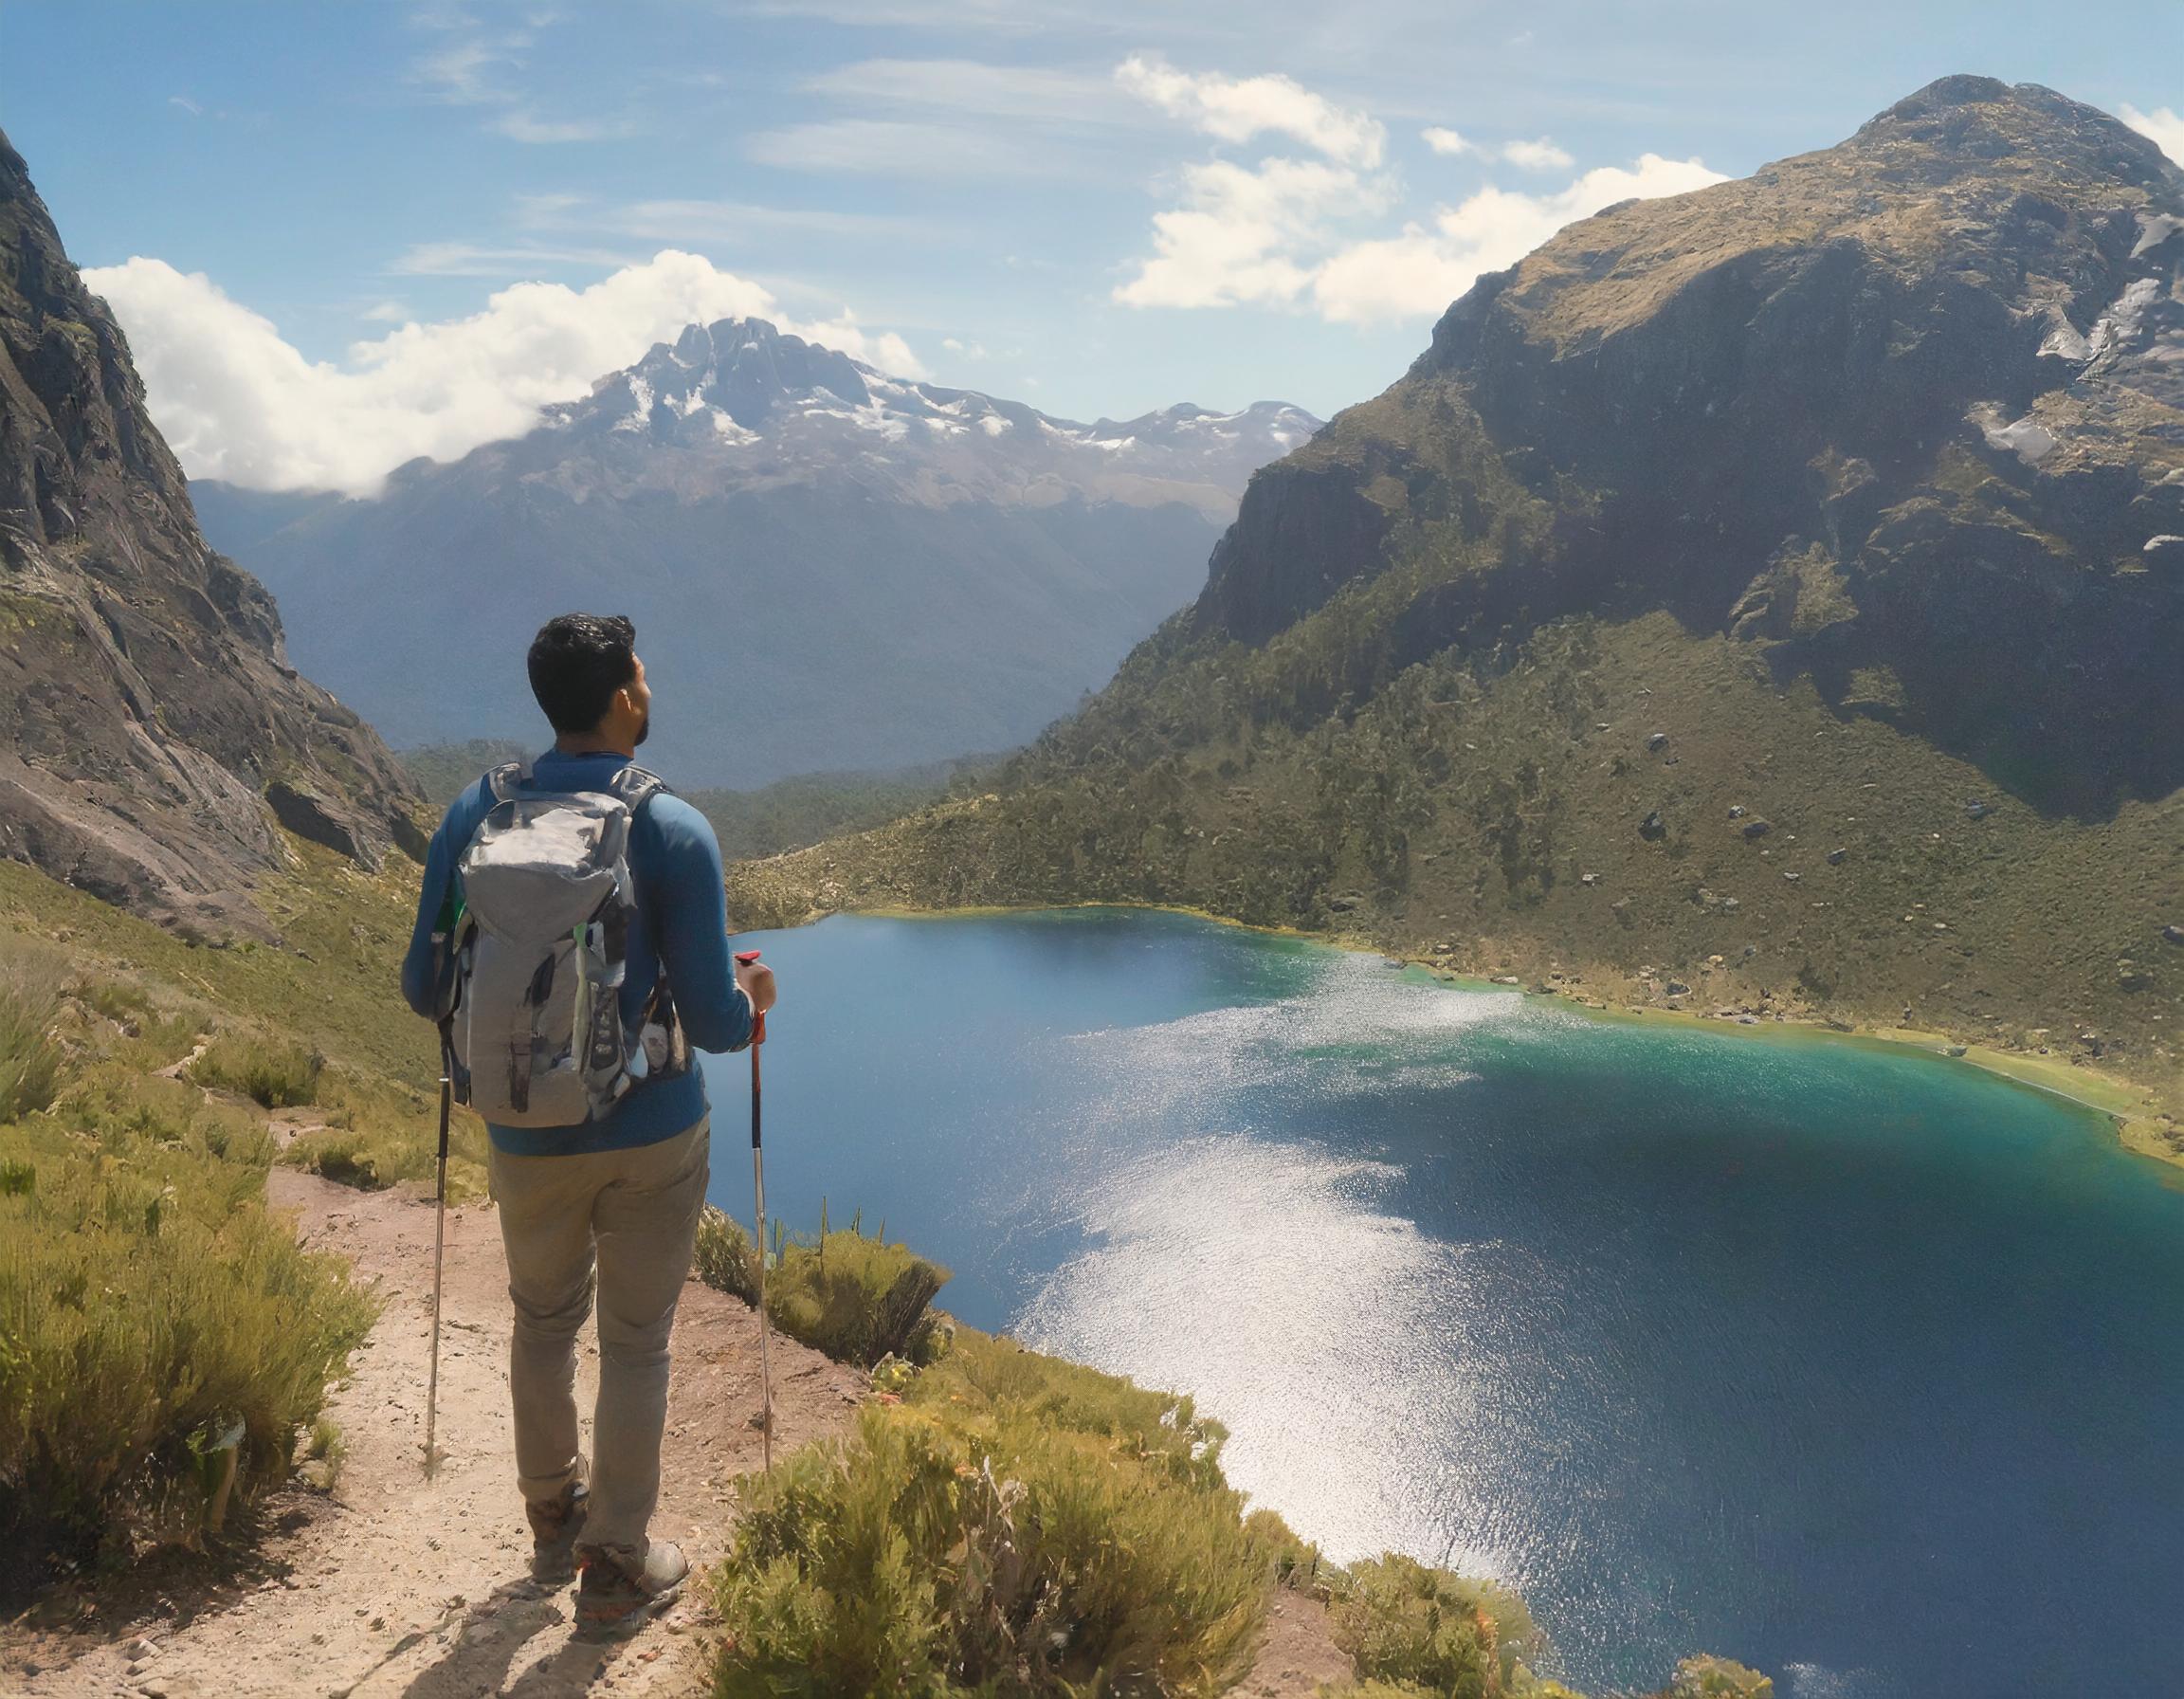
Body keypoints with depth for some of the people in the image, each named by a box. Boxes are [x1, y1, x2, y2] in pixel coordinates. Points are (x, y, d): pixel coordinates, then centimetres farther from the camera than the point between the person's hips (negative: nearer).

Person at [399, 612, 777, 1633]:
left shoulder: (475, 815, -8)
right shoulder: (675, 834, -16)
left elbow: (423, 991, -3)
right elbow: (714, 1026, -15)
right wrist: (750, 999, 8)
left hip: (527, 1136, 3)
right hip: (652, 1135, -3)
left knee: (543, 1321, 24)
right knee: (635, 1345, 13)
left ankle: (553, 1520, 43)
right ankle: (614, 1568, 25)